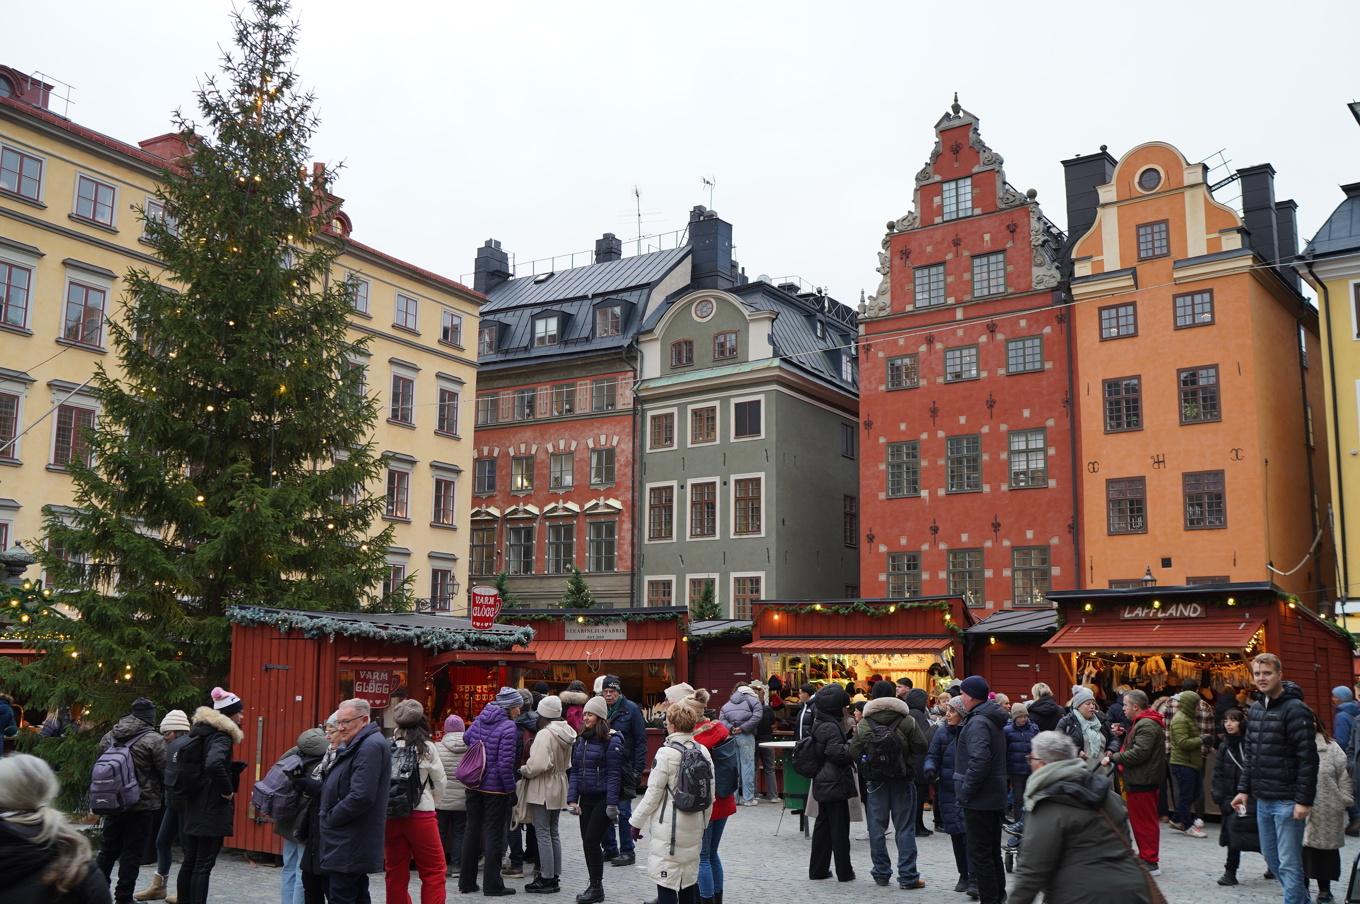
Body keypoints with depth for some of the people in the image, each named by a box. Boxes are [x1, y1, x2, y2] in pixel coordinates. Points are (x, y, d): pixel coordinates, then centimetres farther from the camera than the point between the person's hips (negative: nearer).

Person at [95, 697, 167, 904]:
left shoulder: (109, 736, 7)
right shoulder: (153, 740, -14)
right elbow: (166, 773, -12)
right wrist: (164, 799, 4)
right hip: (142, 806, -6)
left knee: (107, 850, 18)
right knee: (132, 854, 2)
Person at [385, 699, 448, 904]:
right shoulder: (427, 748, -5)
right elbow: (440, 783, 5)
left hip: (390, 814, 3)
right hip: (420, 814, -3)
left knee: (395, 872, 12)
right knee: (433, 871, 5)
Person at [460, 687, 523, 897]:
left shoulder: (479, 720, 4)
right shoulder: (508, 727, -17)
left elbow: (466, 738, 19)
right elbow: (505, 763, -20)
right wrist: (511, 789, -11)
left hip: (473, 785, 7)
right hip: (495, 788, -7)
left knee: (472, 831, 15)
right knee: (494, 834, 2)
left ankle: (466, 881, 22)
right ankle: (492, 884, 7)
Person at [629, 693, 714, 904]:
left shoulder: (667, 753, -15)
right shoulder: (703, 751, 2)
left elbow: (653, 793, -12)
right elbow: (710, 795, 7)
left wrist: (636, 821, 0)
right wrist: (702, 823, 19)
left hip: (669, 830, -6)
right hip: (693, 829, 6)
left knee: (666, 885, 0)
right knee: (689, 882, 15)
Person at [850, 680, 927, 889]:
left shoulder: (863, 725, -4)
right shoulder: (907, 721, -7)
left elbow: (854, 753, -4)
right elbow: (921, 748, -7)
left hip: (876, 780, 1)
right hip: (903, 780, -1)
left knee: (877, 828, 11)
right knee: (905, 828, 4)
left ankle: (881, 873, 16)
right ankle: (907, 876, 4)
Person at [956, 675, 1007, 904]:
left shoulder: (977, 722, -18)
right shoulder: (993, 720, 14)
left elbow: (979, 762, -29)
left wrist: (965, 792, -19)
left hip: (979, 799, -10)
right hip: (995, 797, 10)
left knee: (979, 853, -3)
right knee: (993, 851, 17)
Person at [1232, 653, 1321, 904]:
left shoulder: (1295, 709, -13)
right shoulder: (1256, 709, 11)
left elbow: (1308, 758, -16)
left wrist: (1304, 800, -18)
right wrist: (1244, 789, 11)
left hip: (1287, 801, -8)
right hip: (1263, 799, 8)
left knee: (1289, 864, -2)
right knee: (1271, 857, 15)